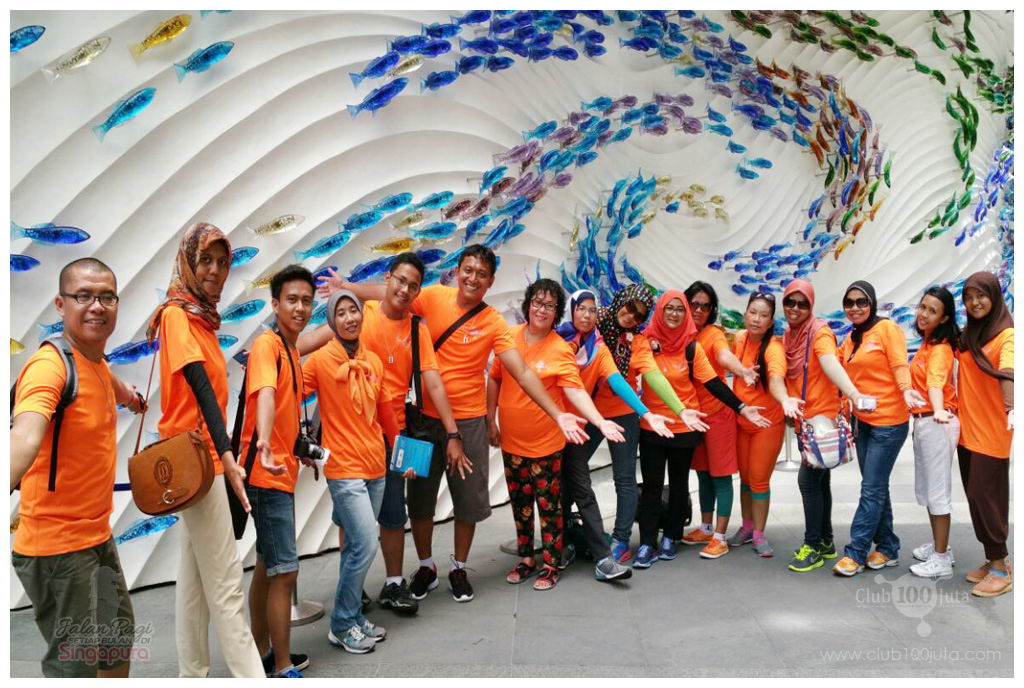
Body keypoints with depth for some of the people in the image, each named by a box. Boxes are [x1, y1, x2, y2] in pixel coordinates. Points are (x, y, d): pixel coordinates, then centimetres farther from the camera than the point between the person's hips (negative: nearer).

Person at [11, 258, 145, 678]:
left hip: (98, 534, 9)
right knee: (74, 665, 4)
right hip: (57, 546, -9)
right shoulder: (50, 365, -23)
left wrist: (126, 393, 48)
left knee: (118, 643, 24)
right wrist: (7, 482, -62)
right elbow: (26, 435, -43)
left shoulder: (96, 360, 3)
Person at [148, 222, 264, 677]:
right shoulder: (177, 314, -12)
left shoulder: (203, 316, 13)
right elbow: (199, 386, -25)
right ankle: (250, 676, 1)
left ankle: (194, 673, 26)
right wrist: (226, 454, -35)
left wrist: (223, 452, 13)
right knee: (225, 581, -6)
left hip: (204, 457, 9)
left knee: (195, 575, 15)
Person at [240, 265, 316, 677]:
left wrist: (299, 450, 30)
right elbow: (265, 394, -36)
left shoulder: (292, 350, 12)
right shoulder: (267, 345, -16)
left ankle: (263, 653, 31)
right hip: (267, 475, -10)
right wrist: (264, 442, -51)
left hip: (281, 473, 10)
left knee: (268, 567, 18)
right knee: (285, 571, -5)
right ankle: (283, 670, 6)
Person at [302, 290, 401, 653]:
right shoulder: (320, 360, -8)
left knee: (355, 546, 14)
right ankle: (342, 625, 9)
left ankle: (353, 617, 28)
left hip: (376, 467, 6)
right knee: (366, 545, -9)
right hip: (344, 469, -5)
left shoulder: (374, 361, 9)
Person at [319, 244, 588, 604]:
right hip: (425, 417, 1)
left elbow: (523, 373, -13)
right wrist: (346, 286, -12)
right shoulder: (435, 297, -4)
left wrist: (558, 414, -20)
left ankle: (459, 569, 31)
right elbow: (390, 292, -1)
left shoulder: (493, 323, -9)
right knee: (420, 496, 12)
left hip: (469, 421, -1)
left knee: (469, 499, 9)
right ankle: (425, 567, 32)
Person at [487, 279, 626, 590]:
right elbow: (494, 379, 8)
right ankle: (526, 559, 34)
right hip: (511, 439, 4)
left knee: (549, 506, 7)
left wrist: (601, 422, -35)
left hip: (546, 443, -4)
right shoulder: (510, 337, -1)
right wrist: (491, 421, 6)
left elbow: (575, 390, -21)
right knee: (520, 504, 17)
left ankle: (551, 566, 22)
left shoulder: (561, 350, -12)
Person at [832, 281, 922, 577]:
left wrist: (906, 391, -34)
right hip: (862, 420, 8)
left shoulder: (887, 328, -9)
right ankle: (888, 549, 26)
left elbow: (900, 365, -17)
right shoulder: (851, 338, 12)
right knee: (876, 488, 14)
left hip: (888, 421, -8)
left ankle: (855, 553, 3)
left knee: (872, 490, -3)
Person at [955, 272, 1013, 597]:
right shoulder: (967, 334, 10)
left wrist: (1010, 407, -46)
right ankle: (994, 558, 25)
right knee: (974, 496, 12)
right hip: (966, 427, 7)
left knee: (986, 496, -3)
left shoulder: (1006, 335, -13)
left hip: (991, 430, -7)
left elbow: (1007, 372, -31)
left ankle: (1001, 569, 10)